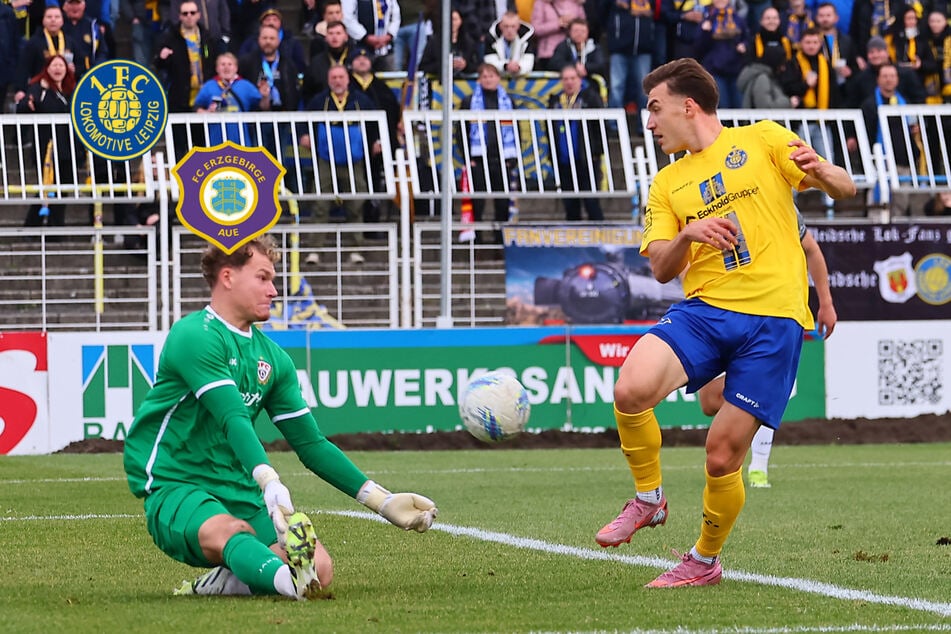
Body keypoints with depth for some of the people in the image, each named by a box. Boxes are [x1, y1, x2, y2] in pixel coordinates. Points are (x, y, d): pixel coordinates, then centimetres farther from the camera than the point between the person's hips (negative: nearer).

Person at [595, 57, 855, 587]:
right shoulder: (667, 184, 19)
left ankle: (706, 560, 19)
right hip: (703, 310, 3)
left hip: (774, 316, -3)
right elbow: (661, 269, 10)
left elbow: (846, 189, 4)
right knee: (631, 389, -25)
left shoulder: (762, 140, 8)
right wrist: (687, 234, -11)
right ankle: (648, 499, 0)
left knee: (724, 454, -6)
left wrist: (820, 172, -20)